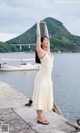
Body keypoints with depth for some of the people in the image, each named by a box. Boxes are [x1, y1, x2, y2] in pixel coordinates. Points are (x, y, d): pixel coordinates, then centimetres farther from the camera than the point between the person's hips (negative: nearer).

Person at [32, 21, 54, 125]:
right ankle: (40, 118, 7)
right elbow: (38, 36, -6)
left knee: (44, 97, 13)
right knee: (40, 97, -1)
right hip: (42, 77, -8)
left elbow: (47, 36, 18)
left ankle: (40, 116, 25)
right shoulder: (40, 51, -8)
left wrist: (45, 25, 22)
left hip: (48, 77, 8)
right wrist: (38, 24, 5)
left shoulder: (48, 50, 11)